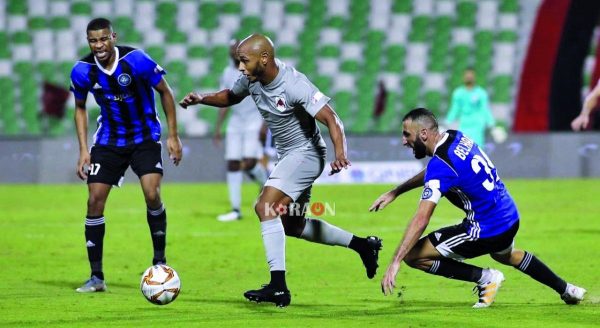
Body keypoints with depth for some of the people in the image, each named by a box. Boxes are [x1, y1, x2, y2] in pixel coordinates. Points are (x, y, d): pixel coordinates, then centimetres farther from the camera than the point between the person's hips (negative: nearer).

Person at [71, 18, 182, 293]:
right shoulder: (82, 71, -11)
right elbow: (80, 108, 7)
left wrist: (173, 136, -7)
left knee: (152, 195, -20)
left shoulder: (137, 61, -20)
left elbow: (165, 92, -6)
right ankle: (96, 277, 3)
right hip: (108, 140, 3)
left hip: (144, 137, -3)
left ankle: (159, 262, 1)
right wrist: (83, 150, 0)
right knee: (95, 201, -6)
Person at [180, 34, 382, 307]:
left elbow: (331, 119, -29)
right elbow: (231, 96, 18)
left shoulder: (294, 85, -28)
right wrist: (202, 99, -1)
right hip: (287, 155, 9)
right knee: (293, 226, 18)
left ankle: (278, 287, -24)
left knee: (265, 207, -23)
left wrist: (340, 154, -45)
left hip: (305, 153, -9)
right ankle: (362, 245, 32)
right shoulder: (252, 79, -5)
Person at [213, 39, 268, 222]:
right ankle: (235, 210, 1)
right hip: (236, 122, 5)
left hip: (255, 121, -5)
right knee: (232, 164, -3)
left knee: (249, 163, -17)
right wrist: (218, 128, 10)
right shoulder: (228, 73, 10)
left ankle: (266, 183, 15)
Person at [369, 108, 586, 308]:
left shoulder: (440, 165, -23)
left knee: (412, 255, -8)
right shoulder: (455, 137, 2)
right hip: (510, 217, 9)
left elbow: (421, 220, -29)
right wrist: (395, 193, 18)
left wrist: (395, 262, -31)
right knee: (505, 254, 43)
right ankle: (566, 289, 50)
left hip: (486, 231, -9)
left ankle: (485, 278, -2)